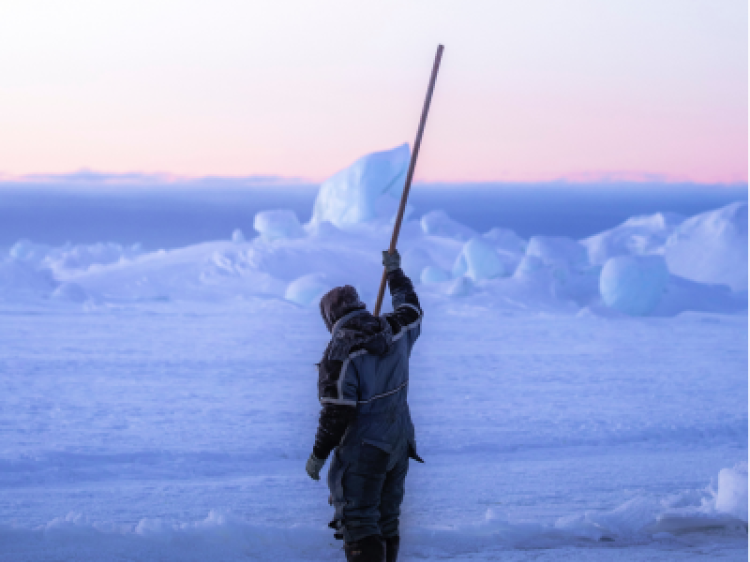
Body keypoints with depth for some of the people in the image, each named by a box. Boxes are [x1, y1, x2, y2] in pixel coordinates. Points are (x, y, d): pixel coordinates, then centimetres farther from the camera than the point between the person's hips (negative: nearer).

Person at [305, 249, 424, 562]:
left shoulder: (341, 352, -19)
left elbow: (337, 411, -21)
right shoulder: (396, 333, 0)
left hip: (362, 453, -7)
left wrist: (318, 455, -10)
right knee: (387, 522, 16)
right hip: (398, 447, 7)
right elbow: (411, 310, 26)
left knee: (360, 527, -6)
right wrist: (395, 272, 39)